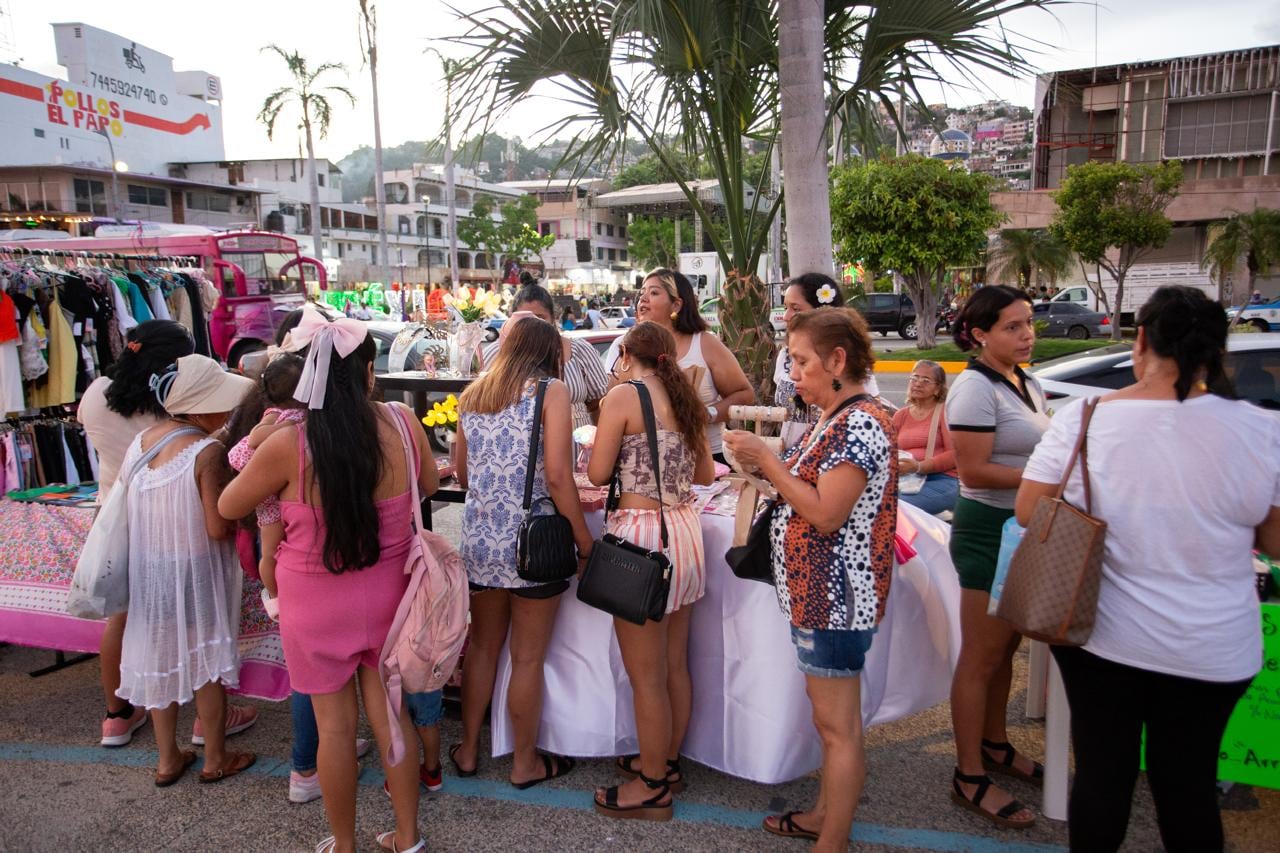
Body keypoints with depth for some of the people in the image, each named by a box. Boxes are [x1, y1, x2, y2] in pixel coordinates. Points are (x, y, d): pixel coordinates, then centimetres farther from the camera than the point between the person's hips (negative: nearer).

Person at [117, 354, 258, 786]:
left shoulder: (140, 441, -2)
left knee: (162, 655, 19)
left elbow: (127, 508, 6)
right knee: (206, 661, 11)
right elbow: (219, 528, -23)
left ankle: (168, 759, 34)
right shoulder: (208, 452, -24)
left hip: (149, 568, 6)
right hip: (196, 571, -6)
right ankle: (215, 759, 27)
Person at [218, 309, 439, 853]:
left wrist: (260, 453, 14)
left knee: (334, 723, 13)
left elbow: (229, 508, -3)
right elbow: (429, 486, 6)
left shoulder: (286, 445, -21)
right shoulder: (402, 423, -14)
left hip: (316, 601, -2)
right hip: (385, 594, 3)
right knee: (388, 712, 16)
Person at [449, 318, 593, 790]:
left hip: (480, 538, 5)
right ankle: (525, 763, 25)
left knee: (482, 647, 20)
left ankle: (468, 749, 34)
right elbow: (558, 476, -15)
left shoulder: (471, 395, 10)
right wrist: (584, 539, -7)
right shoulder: (551, 390, -7)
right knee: (528, 658, 10)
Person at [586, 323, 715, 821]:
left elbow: (597, 473, -9)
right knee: (675, 665, 19)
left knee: (646, 676, 6)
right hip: (685, 527, 8)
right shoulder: (685, 400, 11)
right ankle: (667, 763, 35)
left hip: (641, 534, -8)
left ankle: (652, 788, 20)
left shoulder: (623, 395, -9)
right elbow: (706, 475, 18)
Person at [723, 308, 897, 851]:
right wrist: (764, 467, 2)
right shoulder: (836, 419, 12)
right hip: (817, 589, 11)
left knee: (838, 725, 2)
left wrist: (767, 460, -18)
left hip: (834, 594, -10)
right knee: (824, 708, 22)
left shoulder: (860, 423, -19)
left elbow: (826, 513, -24)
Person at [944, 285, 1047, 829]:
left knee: (1005, 648, 19)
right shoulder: (975, 387, -15)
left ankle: (994, 745, 37)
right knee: (981, 656, 0)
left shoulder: (1029, 384, 12)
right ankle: (969, 778, 12)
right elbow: (974, 471, -21)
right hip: (988, 529, -8)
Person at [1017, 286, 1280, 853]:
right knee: (1188, 782, 18)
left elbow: (1028, 512, -7)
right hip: (1213, 651, 1)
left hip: (1099, 635, 0)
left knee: (1102, 773, 15)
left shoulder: (1082, 418, -13)